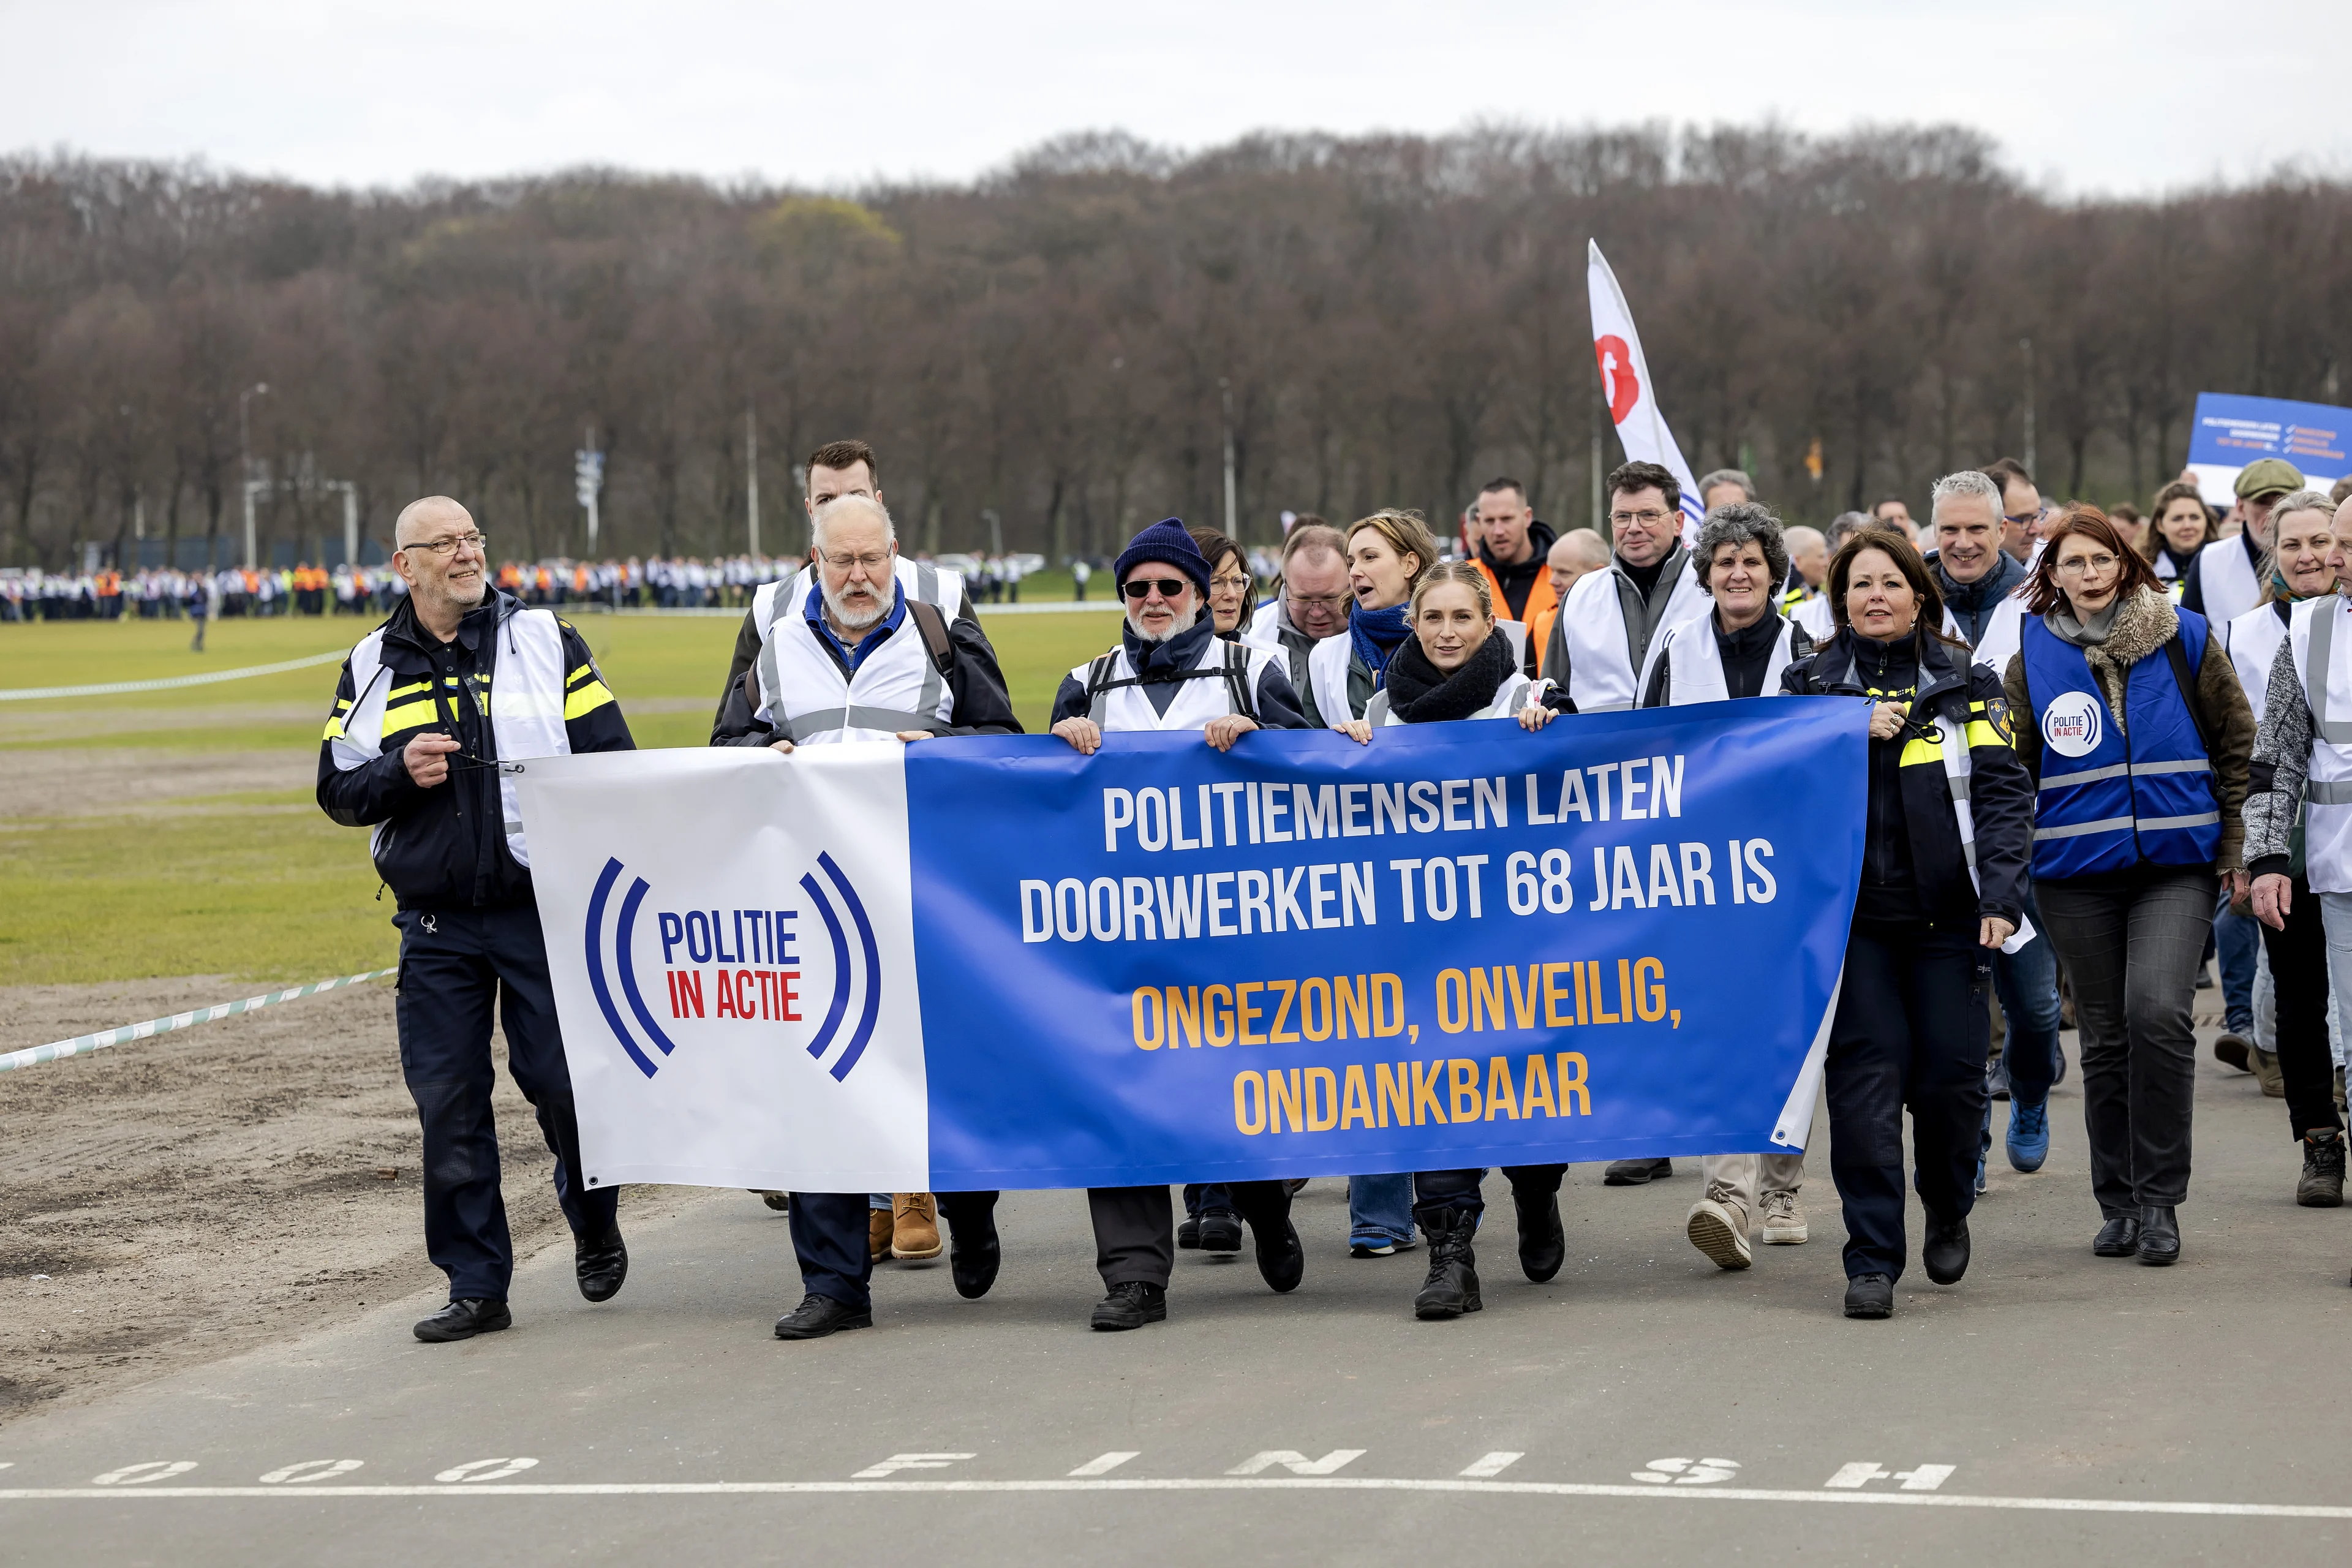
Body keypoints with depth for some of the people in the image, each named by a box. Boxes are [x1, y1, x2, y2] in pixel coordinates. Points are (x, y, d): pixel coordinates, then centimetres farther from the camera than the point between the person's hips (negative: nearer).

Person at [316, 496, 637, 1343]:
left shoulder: (545, 642, 3)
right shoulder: (373, 668, 8)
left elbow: (614, 758, 1)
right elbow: (338, 789, 10)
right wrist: (402, 773, -11)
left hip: (545, 910, -2)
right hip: (435, 922, 2)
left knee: (562, 1081, -3)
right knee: (447, 1104, 1)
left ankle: (594, 1224, 26)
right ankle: (476, 1285, 10)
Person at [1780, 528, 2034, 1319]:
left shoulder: (1966, 684, 7)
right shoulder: (1810, 683, 11)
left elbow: (2003, 792, 0)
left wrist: (2001, 894, -11)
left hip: (1946, 914, 0)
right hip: (1851, 917, 0)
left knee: (1950, 1076, 0)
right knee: (1864, 1077, -9)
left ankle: (1949, 1210, 29)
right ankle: (1872, 1259, -4)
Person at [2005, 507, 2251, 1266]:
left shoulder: (2185, 639, 2)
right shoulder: (2032, 660, 3)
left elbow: (2238, 746, 9)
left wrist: (2237, 846, 5)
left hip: (2177, 862, -2)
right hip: (2077, 870, 2)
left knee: (2158, 1011, -19)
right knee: (2105, 1036, 7)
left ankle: (2159, 1199, -8)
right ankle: (2118, 1203, 18)